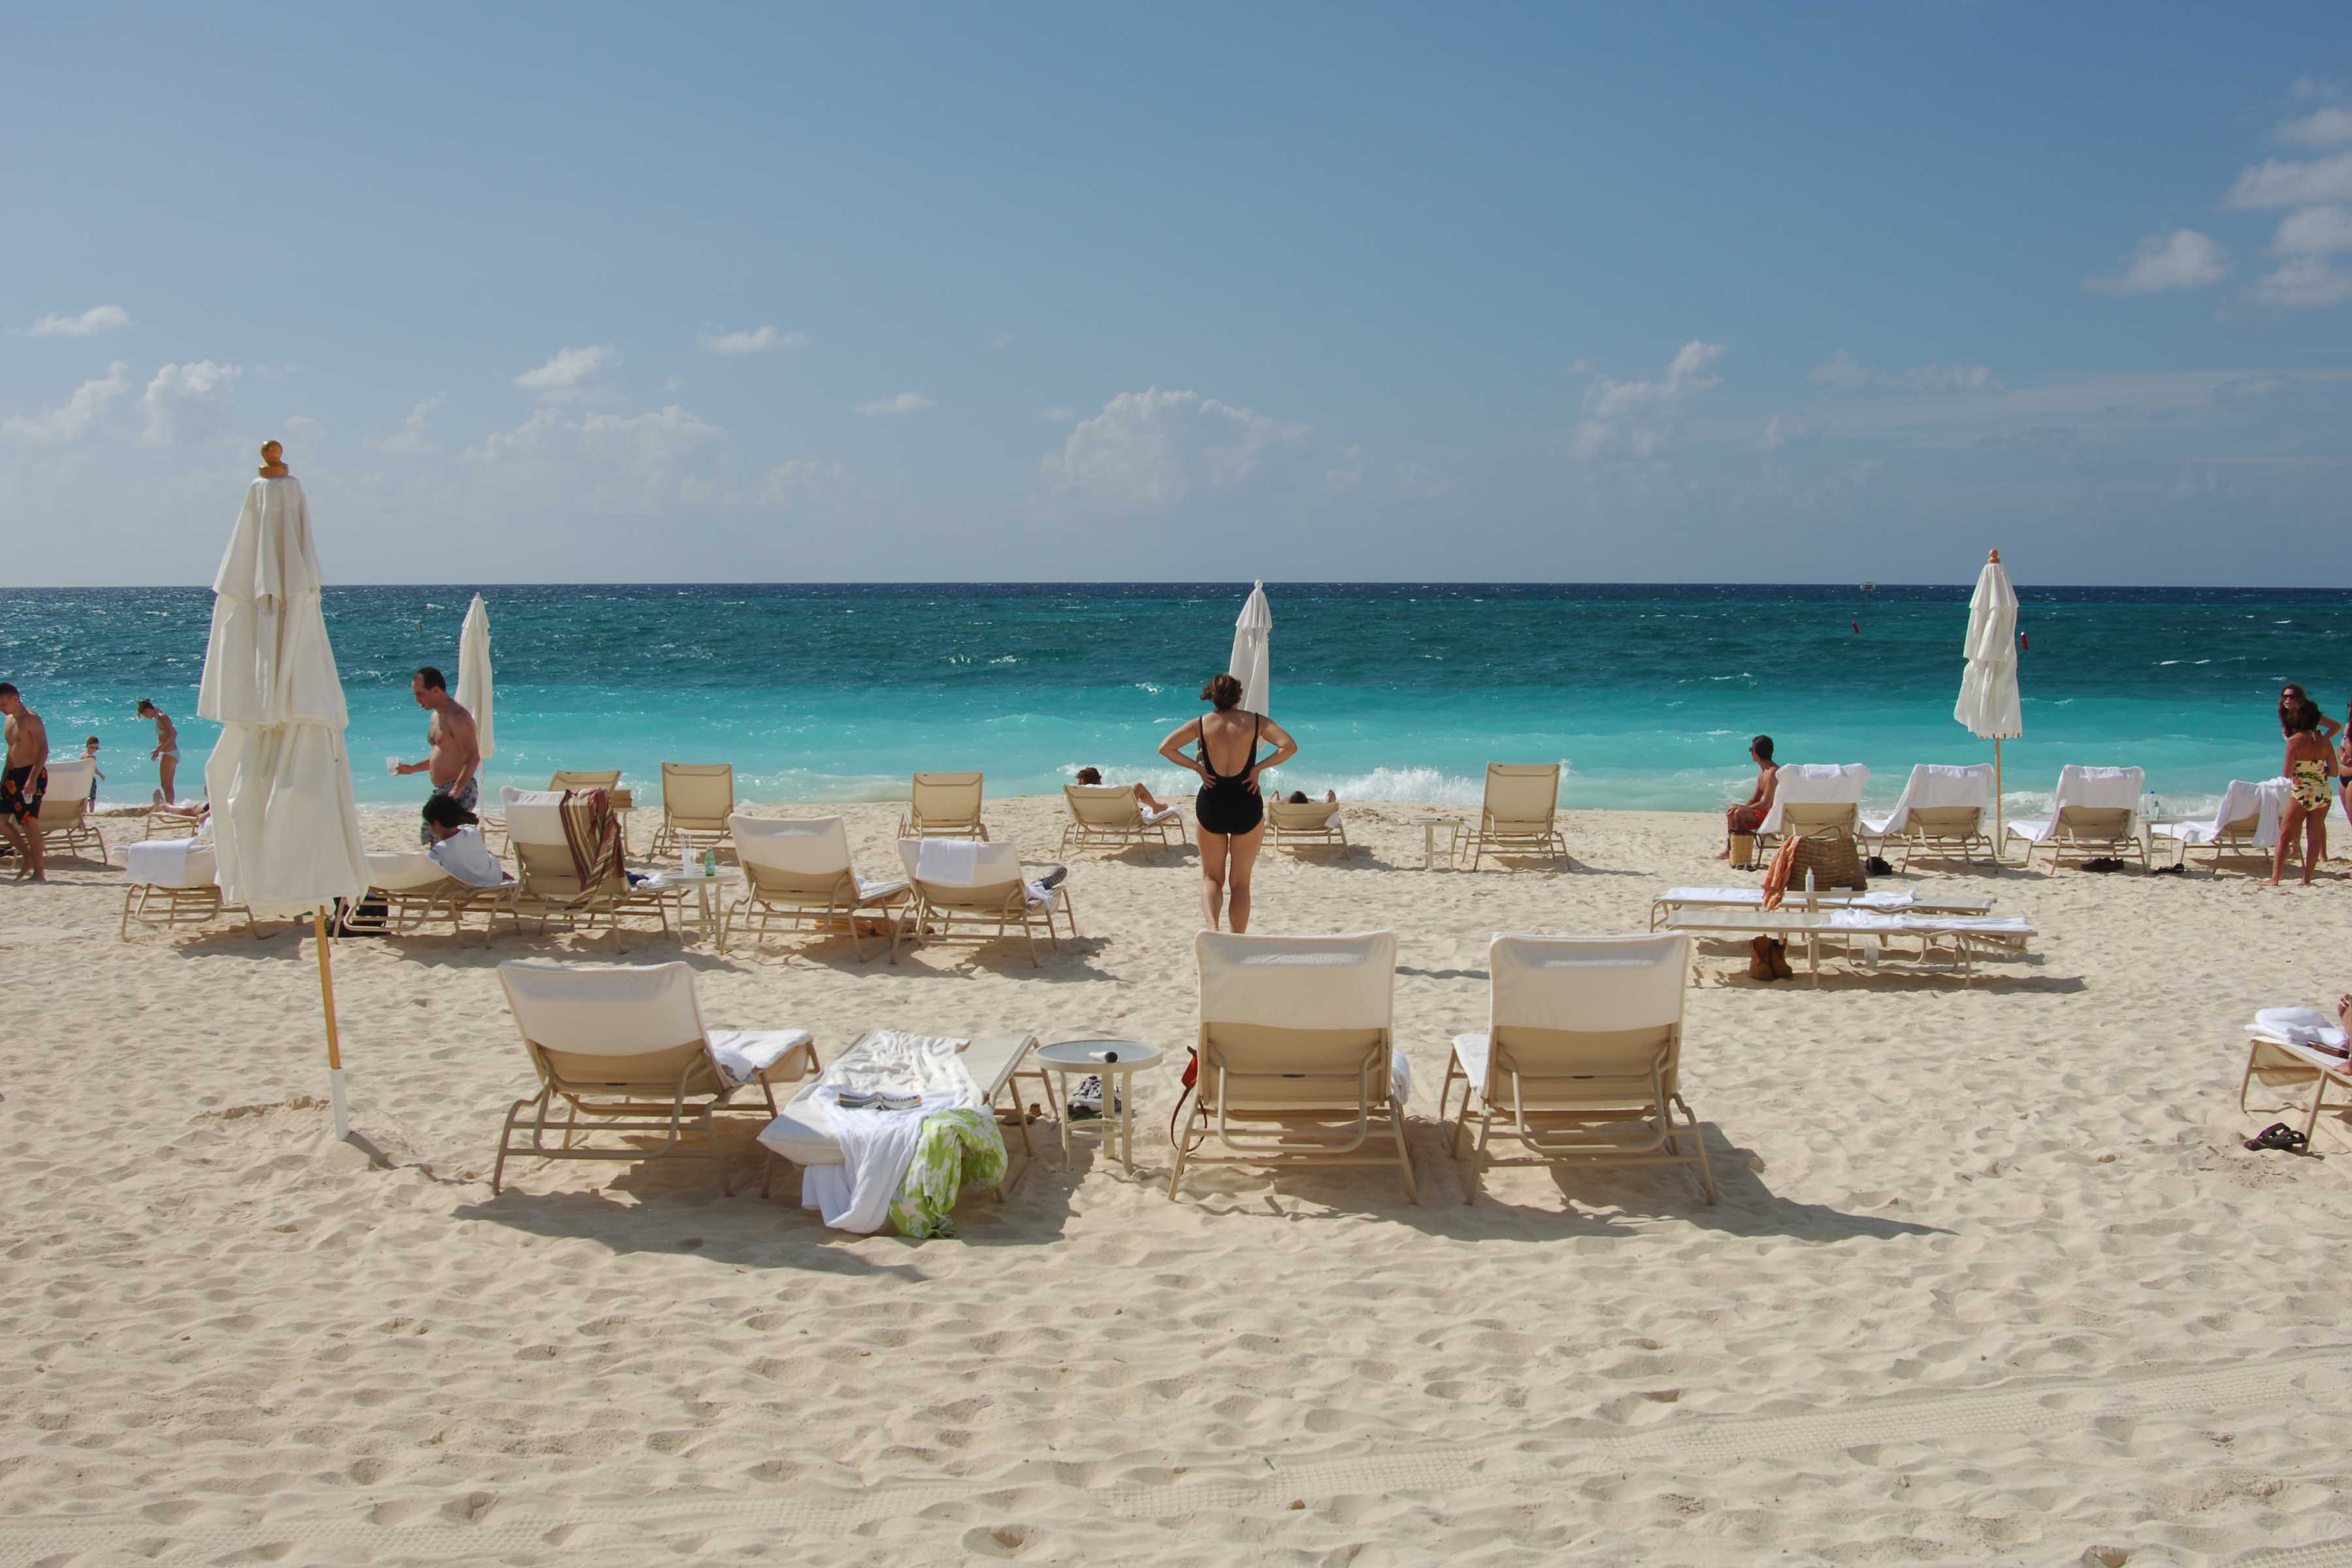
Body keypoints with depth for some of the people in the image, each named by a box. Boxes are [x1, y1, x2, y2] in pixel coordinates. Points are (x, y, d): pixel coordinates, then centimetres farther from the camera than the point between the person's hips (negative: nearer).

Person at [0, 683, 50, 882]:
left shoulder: (31, 719, -11)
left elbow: (43, 750, -18)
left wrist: (33, 778, -26)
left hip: (32, 774, -9)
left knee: (29, 822, -9)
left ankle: (39, 872, -4)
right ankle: (28, 856, 19)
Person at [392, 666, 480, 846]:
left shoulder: (457, 717, -16)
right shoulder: (436, 717, 17)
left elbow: (473, 757, -23)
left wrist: (457, 789, -32)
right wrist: (412, 768, 18)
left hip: (460, 792, -11)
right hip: (441, 791, 11)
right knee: (428, 838, 11)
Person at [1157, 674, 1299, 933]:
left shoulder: (1201, 724, -1)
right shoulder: (1255, 722, -2)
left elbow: (1165, 748, -6)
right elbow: (1289, 747, -13)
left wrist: (1197, 767, -1)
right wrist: (1258, 768, -7)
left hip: (1210, 805, 0)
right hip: (1247, 807, 0)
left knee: (1211, 877, 14)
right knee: (1241, 882, 13)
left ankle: (1212, 928, -12)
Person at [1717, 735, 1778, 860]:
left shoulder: (1773, 772, -21)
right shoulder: (1762, 773, 13)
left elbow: (1766, 804, -25)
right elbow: (1755, 800, 17)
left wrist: (1741, 808, -16)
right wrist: (1738, 807, 0)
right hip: (1763, 813, 11)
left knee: (1739, 813, -25)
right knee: (1730, 811, 11)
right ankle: (1729, 850, 5)